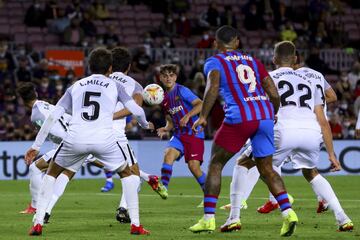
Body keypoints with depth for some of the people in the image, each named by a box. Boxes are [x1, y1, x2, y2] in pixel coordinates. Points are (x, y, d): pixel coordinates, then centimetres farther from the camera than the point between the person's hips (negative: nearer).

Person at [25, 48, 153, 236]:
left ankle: (38, 224, 12)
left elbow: (53, 116, 14)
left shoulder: (76, 86, 21)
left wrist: (36, 146, 16)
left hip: (75, 140, 1)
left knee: (52, 174, 23)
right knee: (127, 174, 22)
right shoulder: (114, 86, 17)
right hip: (104, 140, -1)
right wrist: (145, 124, 34)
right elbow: (136, 110, 10)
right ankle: (135, 224, 14)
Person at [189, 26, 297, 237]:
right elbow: (275, 95, 16)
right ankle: (288, 212, -4)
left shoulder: (214, 62, 9)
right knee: (266, 169, 14)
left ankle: (208, 219, 8)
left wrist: (203, 117, -10)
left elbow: (213, 87, -13)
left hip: (240, 117, -4)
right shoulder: (253, 61, 22)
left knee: (216, 164, 11)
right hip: (265, 115, 4)